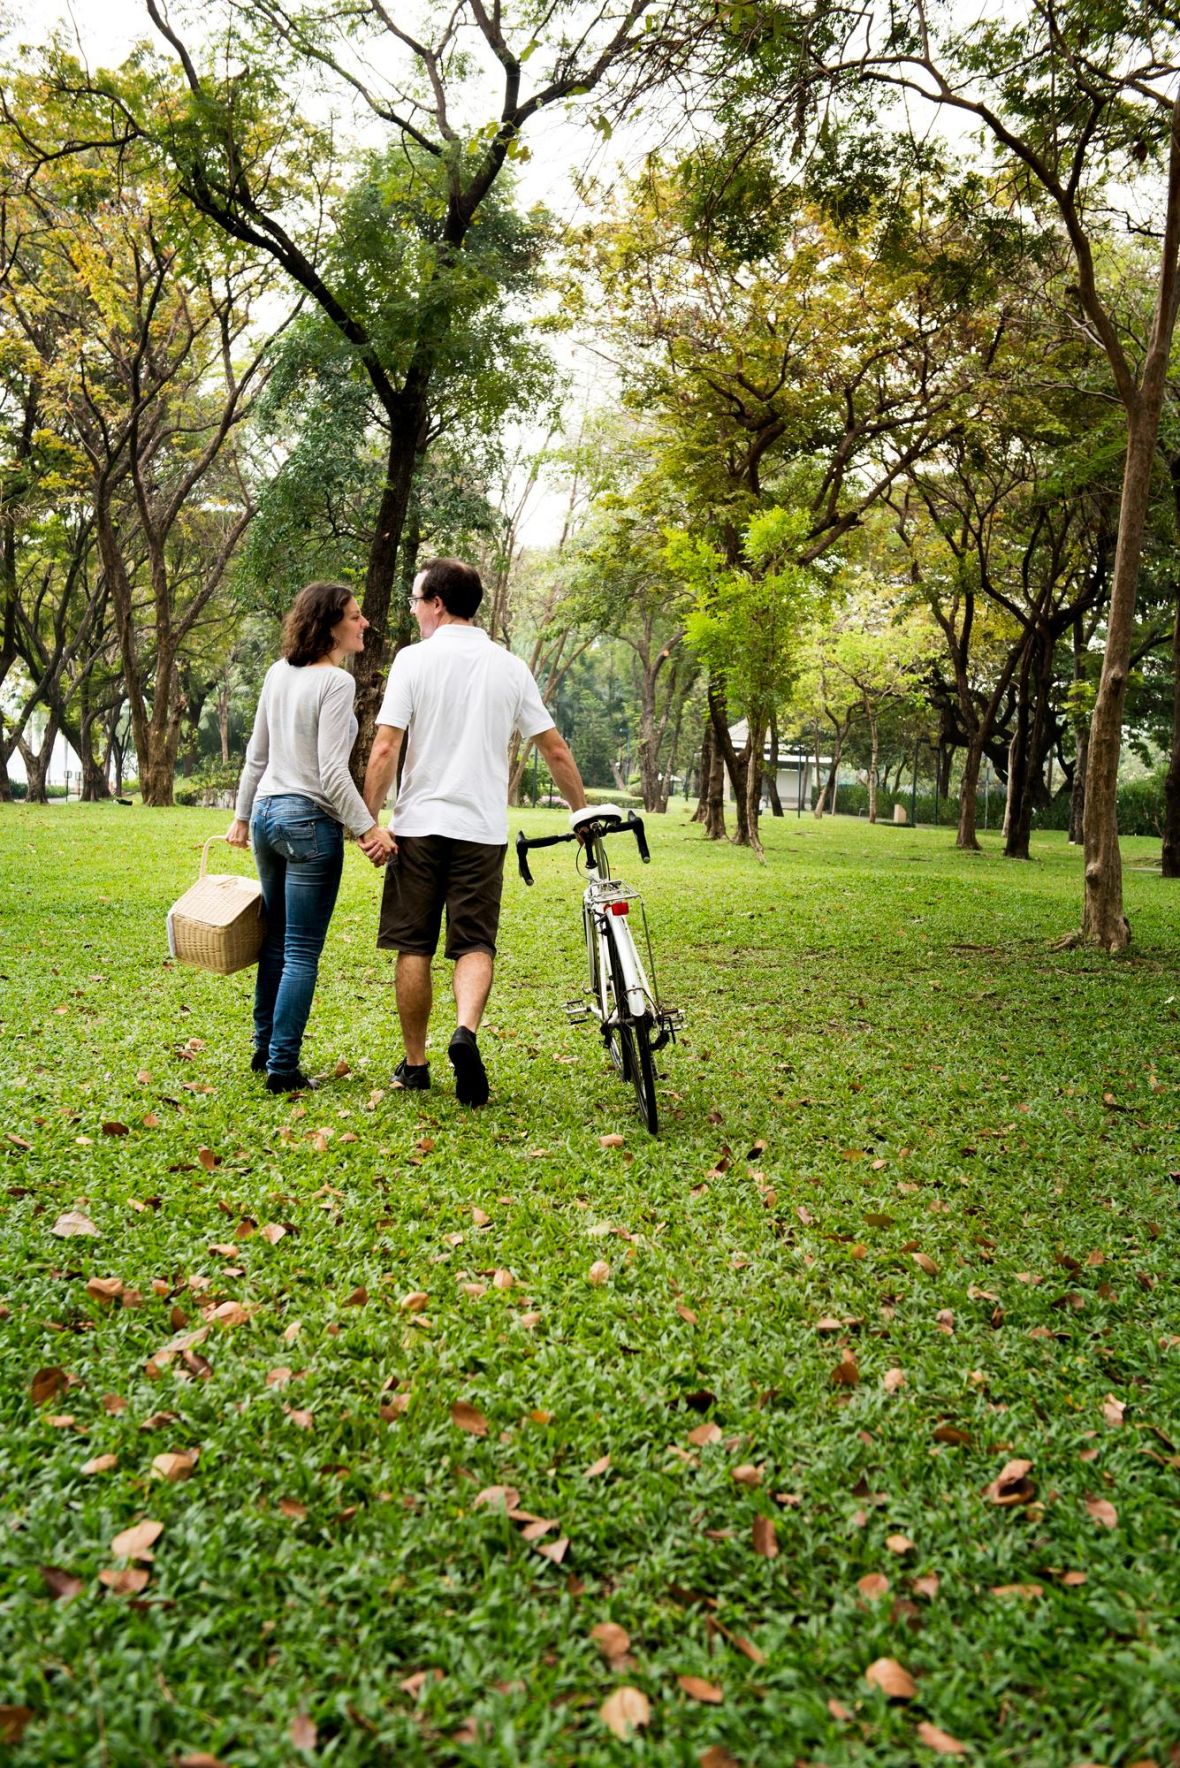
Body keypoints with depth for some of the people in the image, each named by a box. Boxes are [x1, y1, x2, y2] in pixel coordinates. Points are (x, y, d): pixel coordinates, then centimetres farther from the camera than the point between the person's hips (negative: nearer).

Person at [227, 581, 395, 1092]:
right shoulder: (336, 682, -14)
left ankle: (264, 1049, 29)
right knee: (302, 955, -1)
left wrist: (242, 815, 22)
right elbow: (332, 773, -19)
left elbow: (256, 755, 14)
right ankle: (282, 1068, 3)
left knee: (275, 944, 19)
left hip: (267, 813, 8)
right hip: (310, 821, -8)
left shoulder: (279, 672, 9)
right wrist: (368, 828, -16)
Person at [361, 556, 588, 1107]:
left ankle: (415, 1064, 15)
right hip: (483, 829, 2)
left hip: (419, 825, -2)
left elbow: (385, 749, -10)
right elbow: (556, 750, 9)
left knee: (414, 947, 8)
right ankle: (466, 1031, -21)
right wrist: (583, 811, 20)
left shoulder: (414, 659, -3)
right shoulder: (510, 667, 7)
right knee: (475, 944, 5)